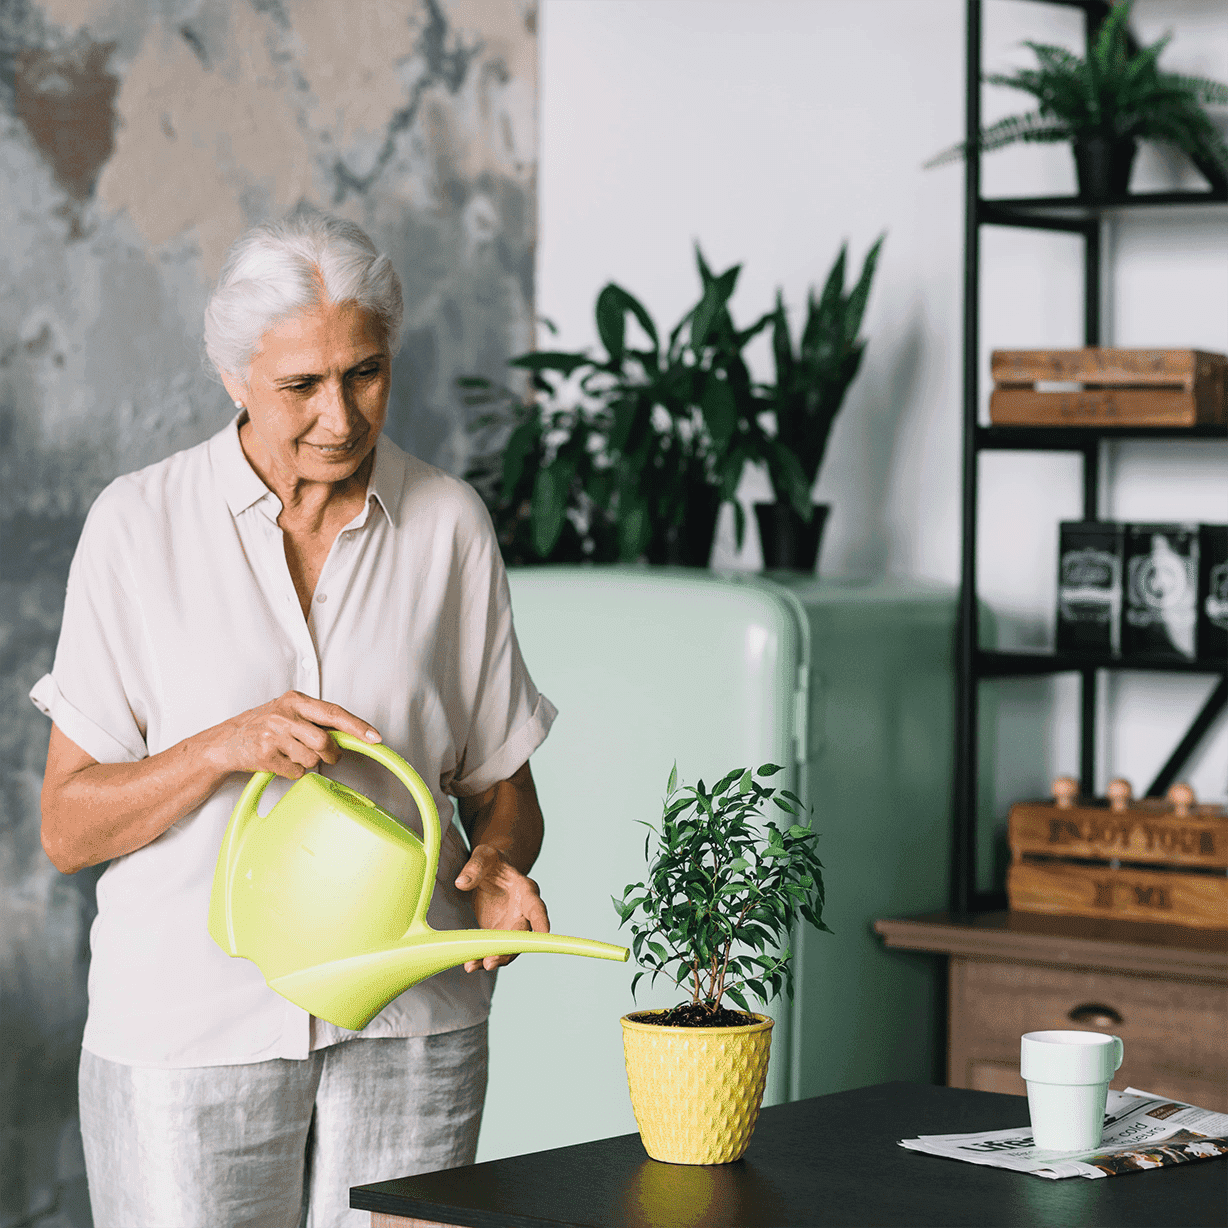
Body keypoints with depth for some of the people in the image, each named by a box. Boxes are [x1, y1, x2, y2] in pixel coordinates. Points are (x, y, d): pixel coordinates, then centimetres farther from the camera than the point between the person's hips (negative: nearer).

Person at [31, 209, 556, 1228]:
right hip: (192, 1024, -1)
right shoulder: (140, 525, -3)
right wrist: (225, 747, -19)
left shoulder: (448, 524, 3)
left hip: (411, 1025, 2)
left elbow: (503, 785, 9)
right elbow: (69, 827, -3)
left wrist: (499, 866, -13)